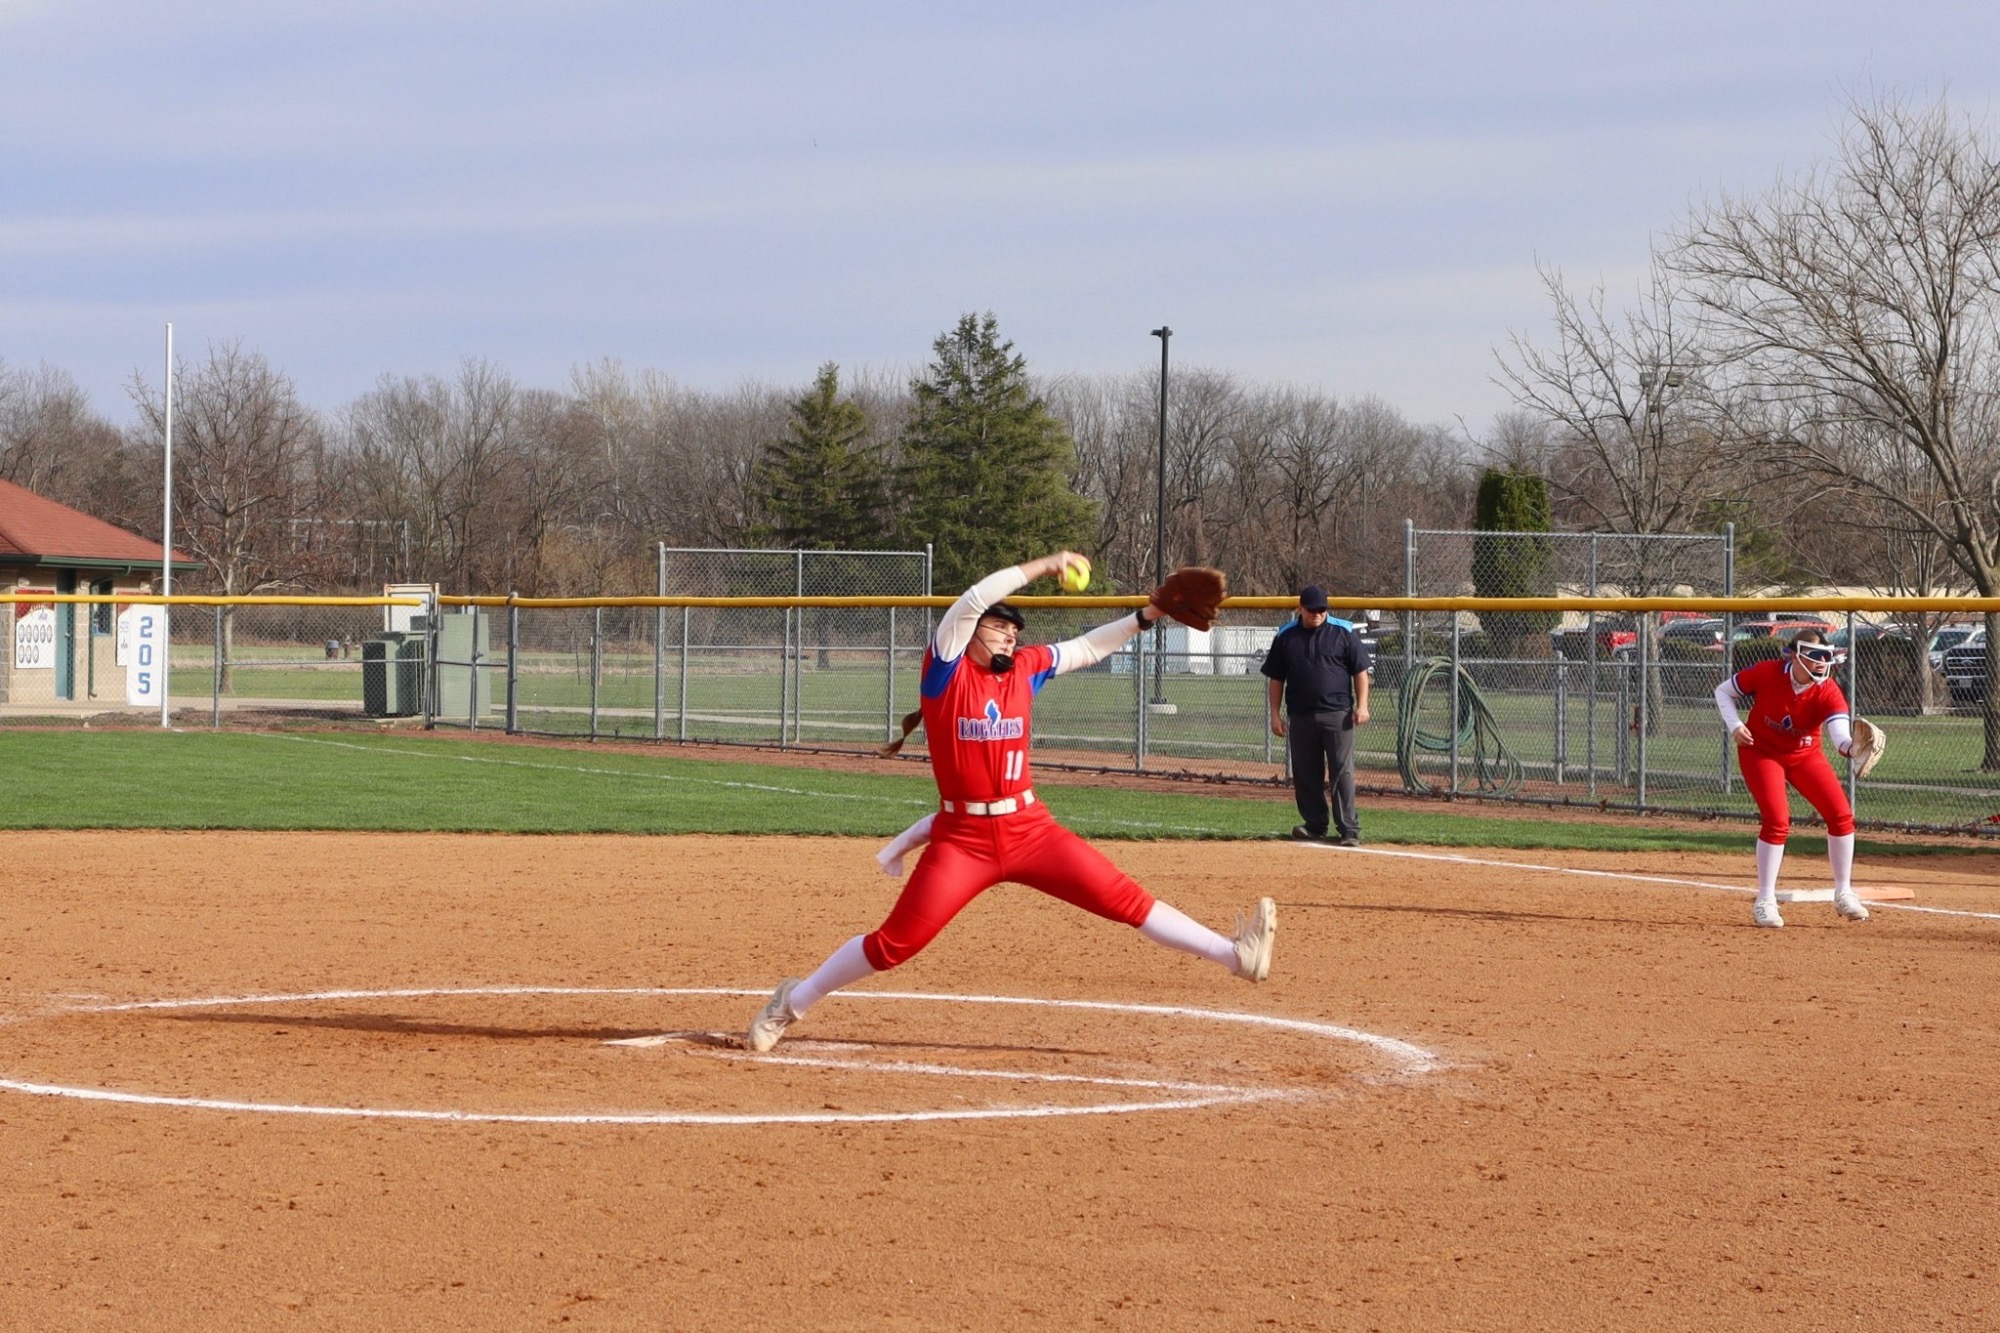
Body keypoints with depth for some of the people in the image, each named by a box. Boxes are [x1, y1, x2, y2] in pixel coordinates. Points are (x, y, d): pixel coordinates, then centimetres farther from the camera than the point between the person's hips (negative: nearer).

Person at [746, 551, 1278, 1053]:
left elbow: (1086, 648, 19)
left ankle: (1234, 955, -7)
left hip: (1030, 829, 4)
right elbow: (971, 602, -19)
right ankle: (792, 1003, 11)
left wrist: (1144, 617, 8)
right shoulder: (946, 668, -6)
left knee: (1123, 898, -3)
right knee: (895, 943, -5)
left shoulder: (1025, 668, 9)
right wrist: (1041, 567, -20)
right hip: (962, 840, -4)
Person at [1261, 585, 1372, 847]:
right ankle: (1315, 825, 19)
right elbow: (1275, 678, 11)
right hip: (1300, 717, 3)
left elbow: (1360, 671, 2)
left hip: (1337, 714, -3)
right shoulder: (1286, 637, 7)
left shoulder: (1343, 633, 1)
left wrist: (1362, 705, -7)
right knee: (1305, 775, 7)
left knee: (1342, 773, -5)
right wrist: (1275, 714, 6)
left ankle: (1349, 829, -4)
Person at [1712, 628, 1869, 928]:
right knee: (1777, 820, -20)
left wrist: (1855, 746, -62)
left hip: (1804, 755, 3)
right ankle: (1765, 902, -8)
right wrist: (1734, 725, -24)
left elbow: (1840, 735, -39)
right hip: (1761, 752, -3)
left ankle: (1844, 894, 14)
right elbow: (1724, 691, -8)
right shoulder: (1766, 673, -24)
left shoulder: (1829, 693, -23)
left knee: (1841, 815, -4)